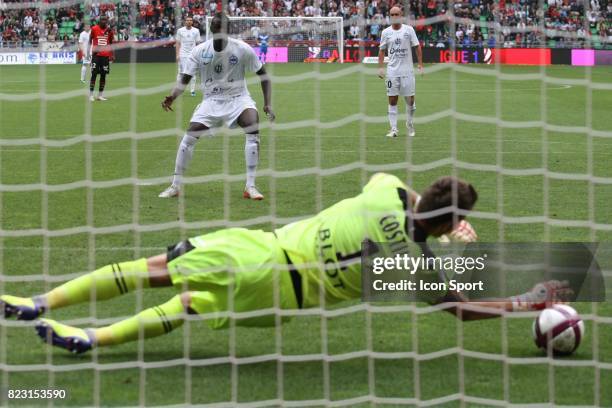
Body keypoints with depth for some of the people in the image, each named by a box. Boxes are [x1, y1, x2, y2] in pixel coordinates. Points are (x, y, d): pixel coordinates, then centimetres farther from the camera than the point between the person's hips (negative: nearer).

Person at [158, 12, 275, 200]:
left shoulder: (242, 49, -13)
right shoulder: (200, 51, -9)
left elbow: (263, 75, -5)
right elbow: (184, 79, -6)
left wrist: (267, 104, -15)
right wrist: (172, 97, -26)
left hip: (238, 98, -2)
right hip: (211, 100, 2)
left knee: (253, 129, -28)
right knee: (189, 137, -13)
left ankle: (250, 186, -21)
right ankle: (175, 186, 3)